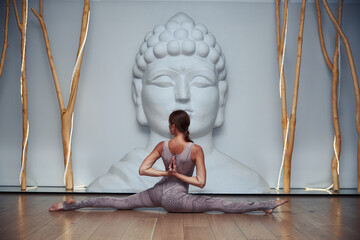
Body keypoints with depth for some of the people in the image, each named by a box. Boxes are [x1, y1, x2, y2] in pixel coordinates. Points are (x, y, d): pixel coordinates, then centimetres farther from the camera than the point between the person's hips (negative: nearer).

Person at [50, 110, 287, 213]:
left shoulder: (162, 146, -2)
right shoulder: (196, 149, -12)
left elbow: (143, 169, -2)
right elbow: (201, 182, -13)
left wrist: (167, 173, -3)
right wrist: (178, 175, -5)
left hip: (158, 192, 4)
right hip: (176, 199, -3)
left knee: (120, 202, 12)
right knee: (220, 204, -11)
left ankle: (73, 204, 11)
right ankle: (266, 205, -16)